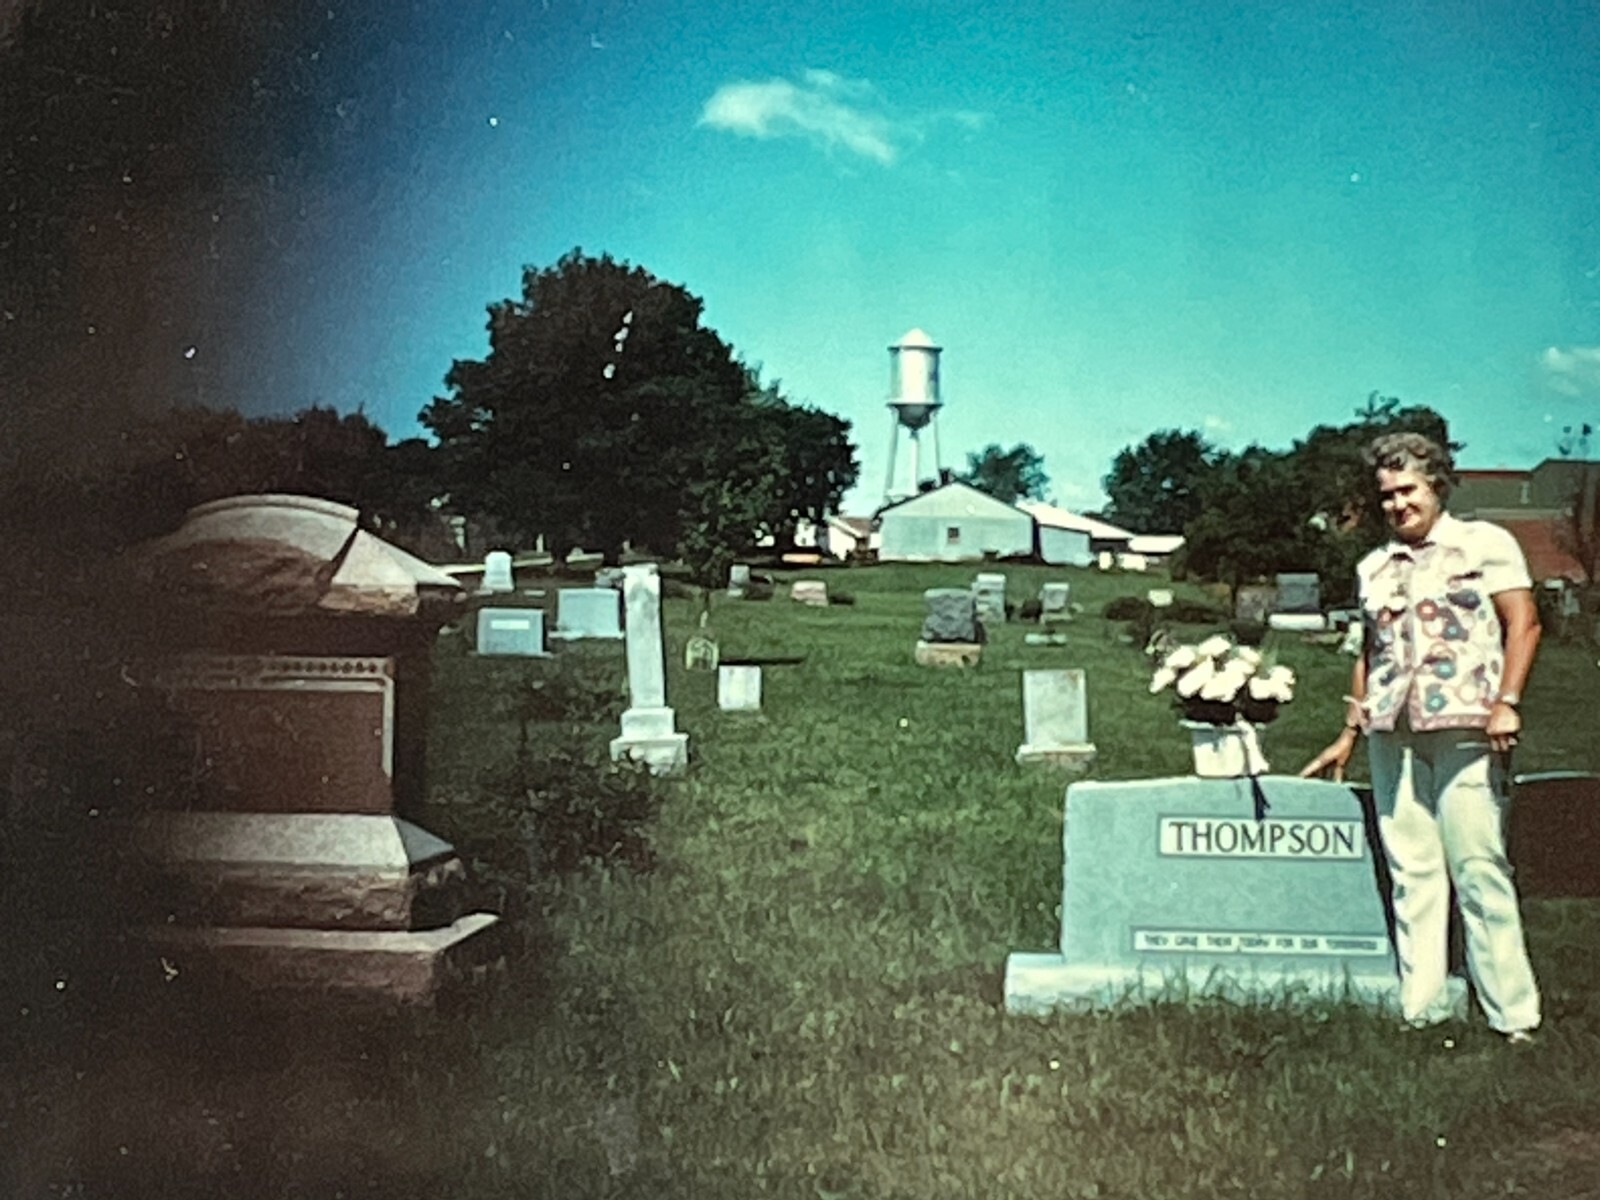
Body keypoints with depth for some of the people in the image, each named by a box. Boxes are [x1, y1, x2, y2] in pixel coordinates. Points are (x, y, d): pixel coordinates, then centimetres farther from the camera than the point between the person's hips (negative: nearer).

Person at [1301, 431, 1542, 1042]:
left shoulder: (1485, 544, 4)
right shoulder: (1374, 568, 18)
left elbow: (1523, 624, -2)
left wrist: (1507, 703, -13)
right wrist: (1349, 733, 19)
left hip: (1465, 727, -5)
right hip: (1392, 734, 5)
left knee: (1478, 867, -6)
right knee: (1411, 873, 4)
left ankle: (1513, 1013, 1)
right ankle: (1420, 1008, 8)